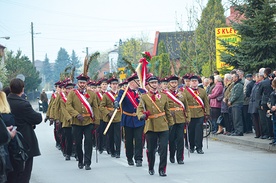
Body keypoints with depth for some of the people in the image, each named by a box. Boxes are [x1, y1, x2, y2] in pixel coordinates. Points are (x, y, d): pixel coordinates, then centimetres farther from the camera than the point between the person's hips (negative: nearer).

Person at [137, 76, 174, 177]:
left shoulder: (164, 96, 10)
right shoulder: (144, 97, 3)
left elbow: (167, 111, 17)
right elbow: (139, 109, -4)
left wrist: (171, 123, 17)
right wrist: (141, 115, -26)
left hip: (163, 126, 1)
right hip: (150, 126, -1)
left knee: (164, 148, -8)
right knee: (151, 149, 6)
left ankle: (162, 169, 0)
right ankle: (151, 168, 27)